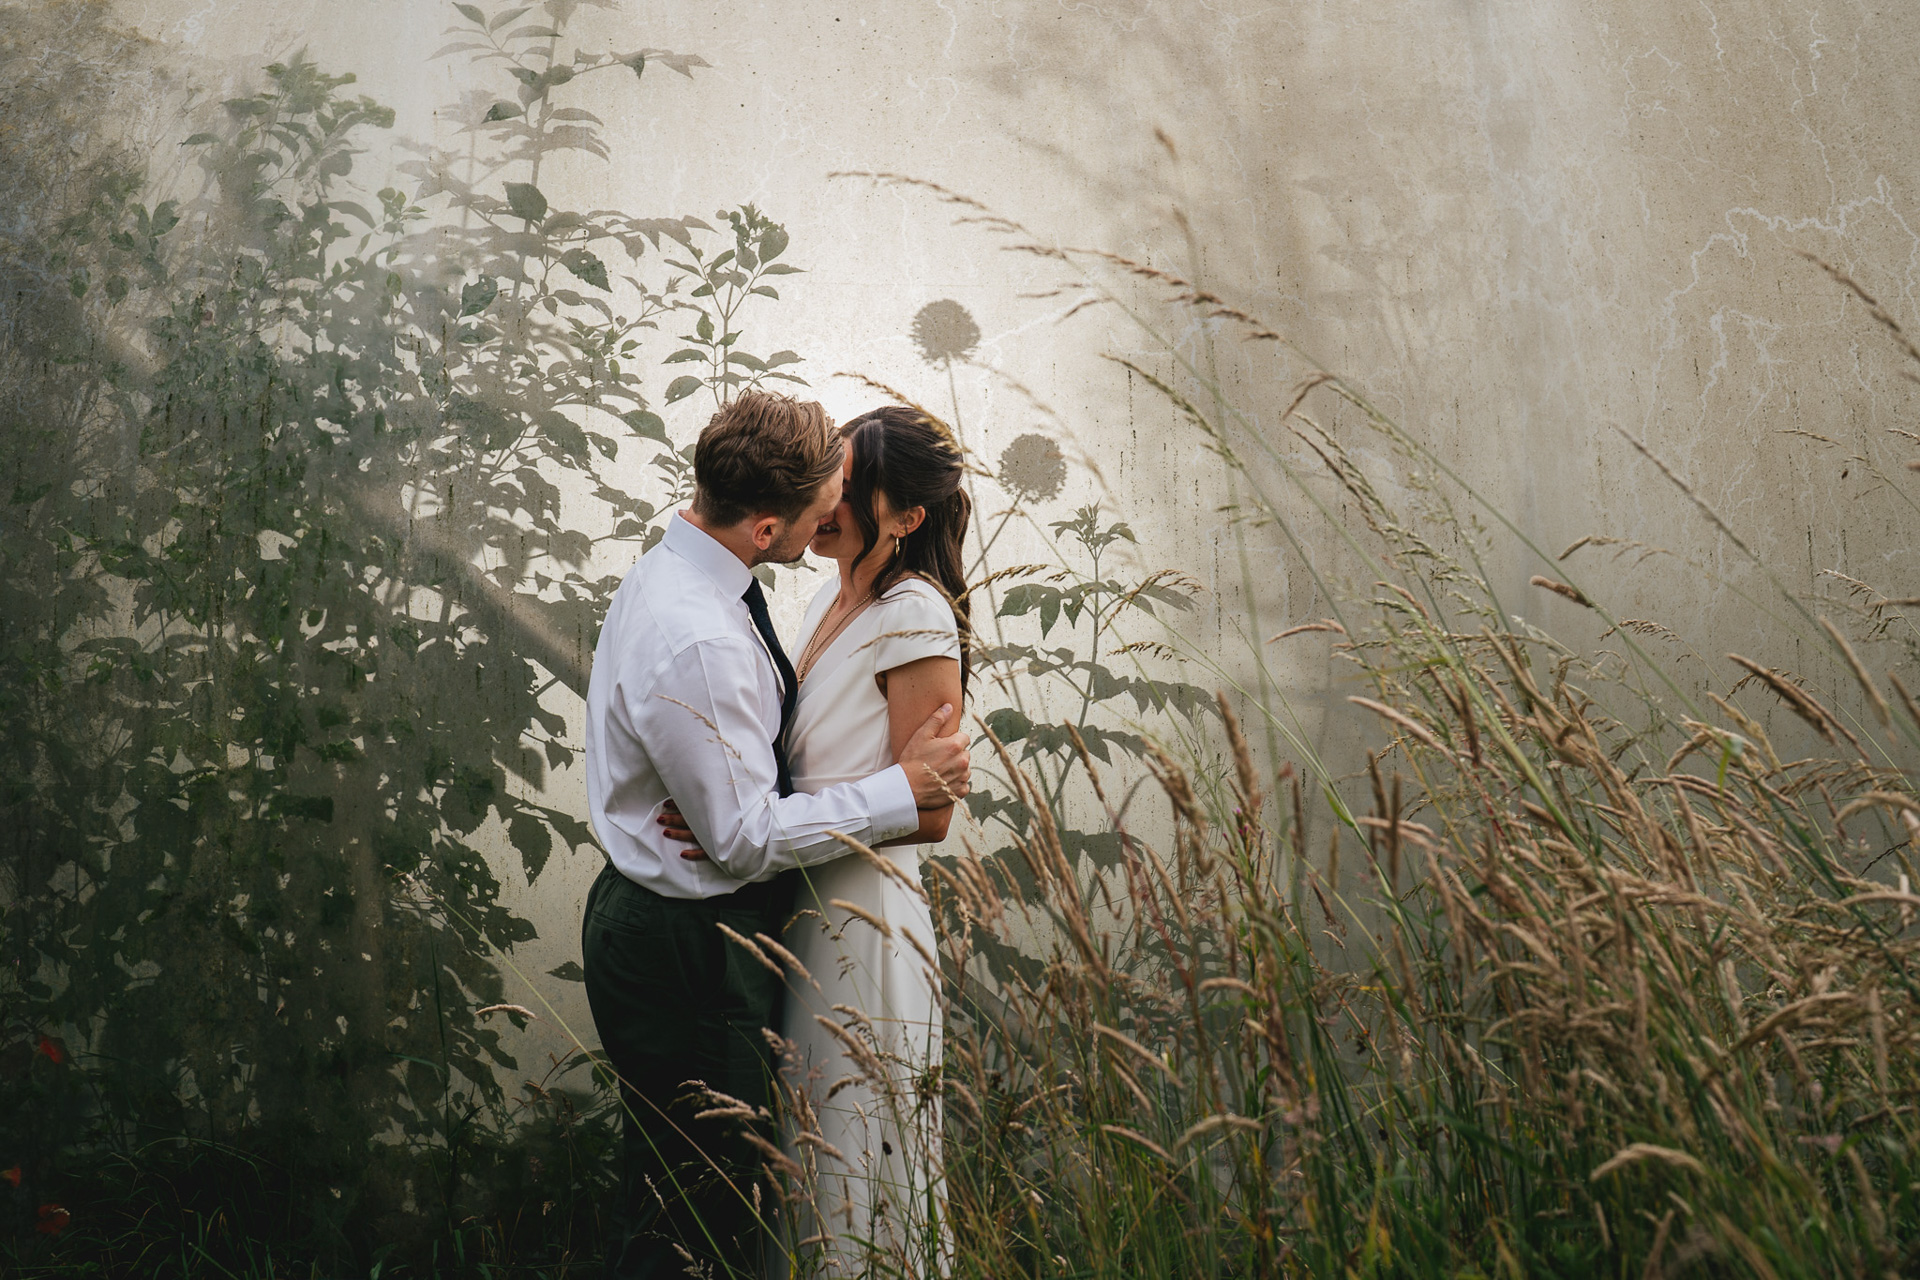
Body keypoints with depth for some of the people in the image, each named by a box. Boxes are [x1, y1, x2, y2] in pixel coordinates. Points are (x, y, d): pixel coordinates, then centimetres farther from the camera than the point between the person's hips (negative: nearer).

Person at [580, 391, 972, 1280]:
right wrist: (905, 790, -15)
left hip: (660, 929, 10)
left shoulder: (674, 574, 4)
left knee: (664, 1200, 22)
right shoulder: (696, 642, -28)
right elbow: (746, 838, -22)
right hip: (689, 955, -10)